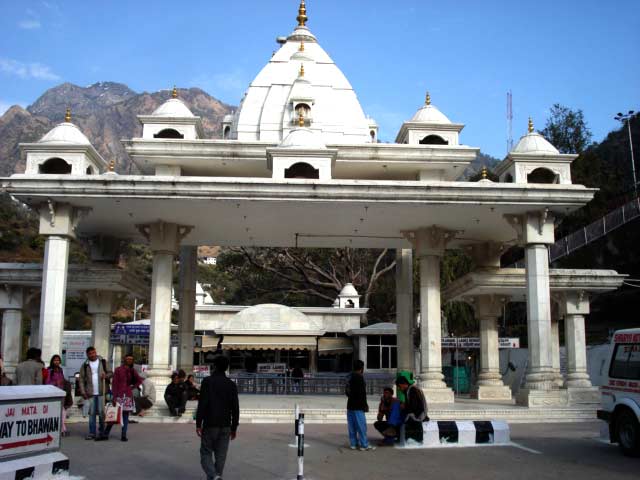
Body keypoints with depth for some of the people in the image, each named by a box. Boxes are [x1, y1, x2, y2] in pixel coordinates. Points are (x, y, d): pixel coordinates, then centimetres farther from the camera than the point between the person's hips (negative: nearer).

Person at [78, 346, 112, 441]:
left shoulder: (103, 362, 7)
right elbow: (81, 379, 4)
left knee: (101, 412, 0)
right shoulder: (85, 365, 6)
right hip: (90, 393, 1)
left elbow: (111, 373, 9)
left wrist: (106, 375, -13)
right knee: (92, 413, 4)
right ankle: (92, 433, 10)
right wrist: (83, 392, -4)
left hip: (101, 392, -1)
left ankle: (101, 433, 10)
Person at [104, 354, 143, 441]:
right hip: (119, 395, -4)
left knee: (126, 416, 3)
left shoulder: (132, 371, 10)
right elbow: (114, 383, -6)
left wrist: (132, 387, 9)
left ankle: (123, 436, 5)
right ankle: (106, 433, 1)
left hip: (128, 396, 4)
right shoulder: (118, 370, -1)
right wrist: (114, 396, -12)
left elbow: (139, 381, 22)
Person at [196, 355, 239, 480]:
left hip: (210, 424, -3)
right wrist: (234, 427, 11)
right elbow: (235, 408, 4)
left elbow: (202, 404, -12)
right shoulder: (231, 384, 4)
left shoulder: (207, 381, -6)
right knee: (221, 455, 10)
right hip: (225, 426, 3)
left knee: (206, 452, 4)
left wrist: (198, 424, -7)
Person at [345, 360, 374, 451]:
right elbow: (362, 393, -17)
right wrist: (365, 405, -10)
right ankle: (364, 445, -1)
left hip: (350, 406, 8)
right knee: (361, 426, -3)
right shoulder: (359, 377, -14)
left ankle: (353, 444, 15)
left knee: (352, 426, 11)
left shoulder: (350, 377, 12)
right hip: (358, 407, -8)